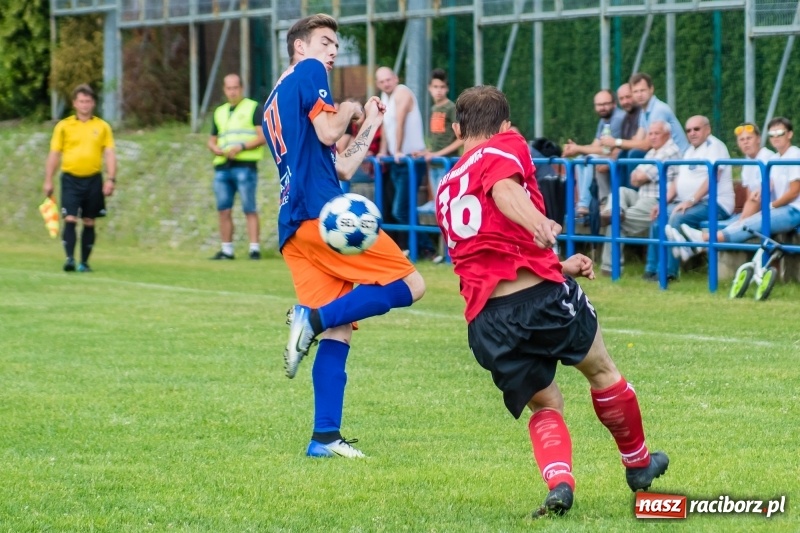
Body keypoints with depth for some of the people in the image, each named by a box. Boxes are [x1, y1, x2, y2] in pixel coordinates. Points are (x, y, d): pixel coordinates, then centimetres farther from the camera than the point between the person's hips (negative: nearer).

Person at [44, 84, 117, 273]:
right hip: (71, 179, -1)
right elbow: (54, 154, 6)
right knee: (70, 220, -13)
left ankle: (84, 262, 13)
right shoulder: (64, 126, 5)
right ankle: (69, 259, -15)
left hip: (93, 180, 1)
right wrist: (48, 181, 1)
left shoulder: (102, 126, 7)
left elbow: (109, 154, 4)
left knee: (89, 222, 6)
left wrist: (111, 179, -7)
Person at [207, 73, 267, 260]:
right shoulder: (219, 112, 22)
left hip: (245, 165, -6)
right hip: (222, 167, 6)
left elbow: (263, 136, -4)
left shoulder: (253, 108, 5)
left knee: (249, 209, -9)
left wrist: (242, 147, -15)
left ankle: (254, 248, -10)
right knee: (224, 209, 3)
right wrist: (216, 149, 2)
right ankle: (226, 249, 8)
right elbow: (212, 140, 26)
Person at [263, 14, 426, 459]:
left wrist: (371, 126, 32)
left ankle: (326, 437, -3)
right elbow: (327, 132, -10)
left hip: (295, 229, 9)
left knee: (338, 331, 5)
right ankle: (314, 317, -17)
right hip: (322, 215, -9)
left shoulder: (275, 103, 29)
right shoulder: (309, 72, 4)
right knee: (410, 285, -6)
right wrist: (349, 111, 9)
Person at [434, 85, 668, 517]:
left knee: (545, 404, 17)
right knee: (601, 370, 20)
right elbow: (504, 190, -19)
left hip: (485, 321, 5)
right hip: (541, 292, -5)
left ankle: (558, 480, -9)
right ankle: (638, 462, 37)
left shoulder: (446, 190, 25)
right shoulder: (506, 148, 6)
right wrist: (538, 223, -38)